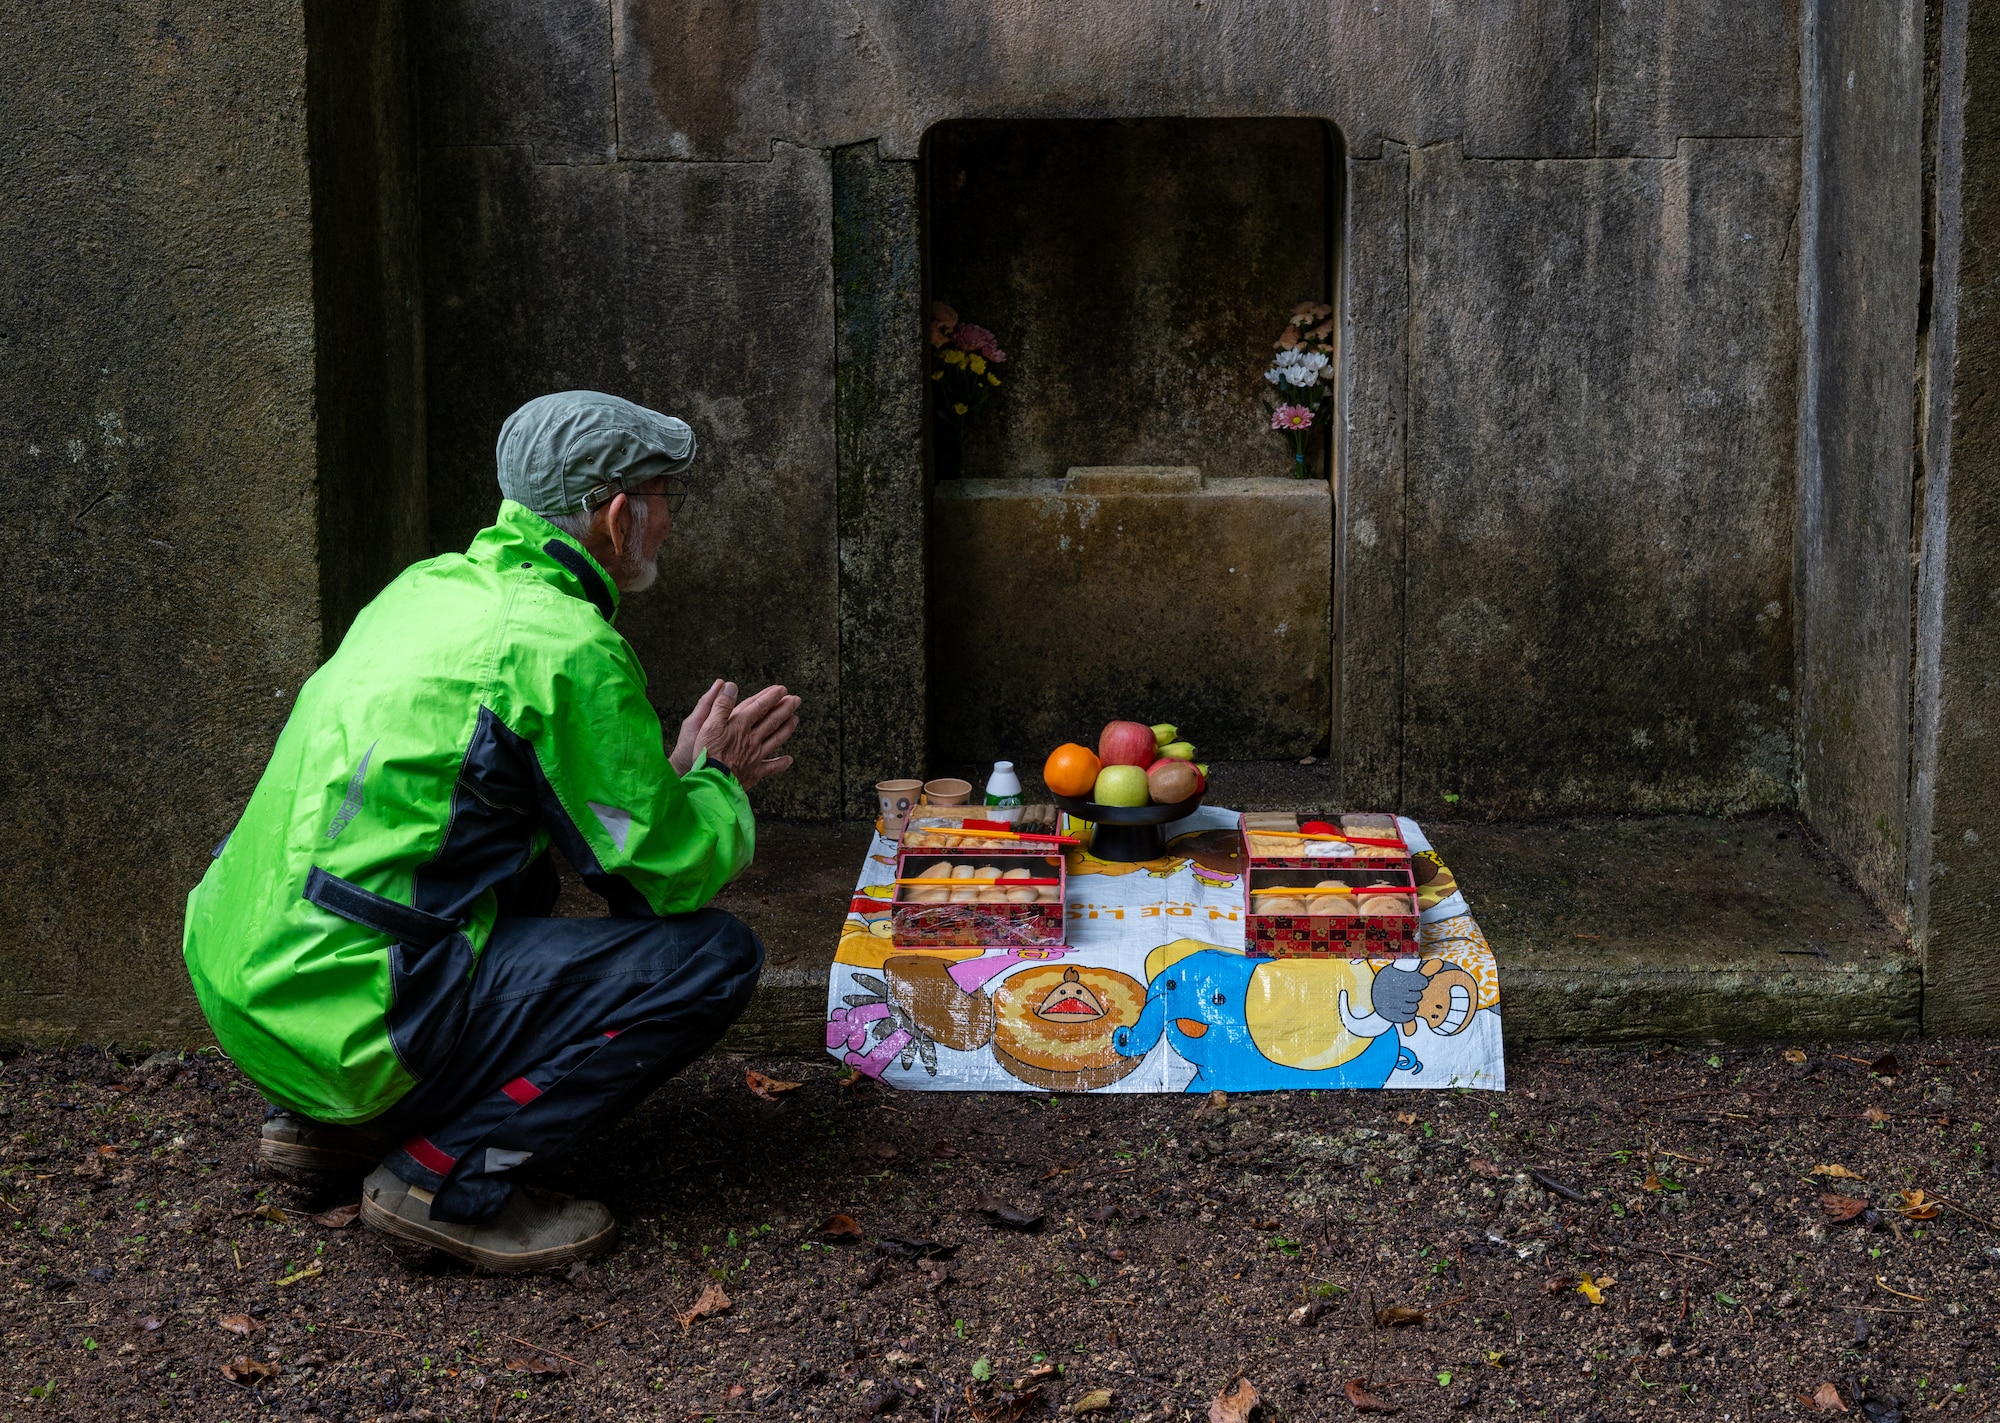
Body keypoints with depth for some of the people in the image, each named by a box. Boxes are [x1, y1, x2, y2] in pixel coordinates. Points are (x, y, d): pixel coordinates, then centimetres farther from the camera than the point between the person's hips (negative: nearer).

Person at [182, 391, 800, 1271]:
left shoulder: (430, 585, 14)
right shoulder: (566, 645, -13)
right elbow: (670, 872, -8)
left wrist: (677, 769, 25)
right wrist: (716, 782, 12)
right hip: (353, 1019, -9)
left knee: (522, 880, 33)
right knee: (713, 955, -7)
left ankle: (321, 1120, 21)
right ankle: (448, 1174, -8)